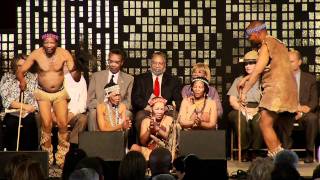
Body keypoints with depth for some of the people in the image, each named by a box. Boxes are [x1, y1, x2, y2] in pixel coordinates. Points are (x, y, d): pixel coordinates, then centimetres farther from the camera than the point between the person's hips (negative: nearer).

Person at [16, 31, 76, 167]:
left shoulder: (64, 54, -14)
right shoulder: (36, 54, -13)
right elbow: (20, 71, -6)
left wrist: (75, 70, -38)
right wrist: (22, 80, -26)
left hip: (60, 94, 0)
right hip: (43, 94, 0)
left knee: (63, 124, -13)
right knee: (46, 125, -14)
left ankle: (61, 158, 4)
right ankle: (48, 158, 4)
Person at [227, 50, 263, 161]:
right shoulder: (239, 80, 22)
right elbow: (232, 100, 10)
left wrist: (257, 110, -14)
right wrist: (243, 109, -9)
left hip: (257, 111, -1)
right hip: (240, 110, 1)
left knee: (259, 119, -37)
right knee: (240, 118, -35)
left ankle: (255, 151, -25)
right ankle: (244, 151, -24)